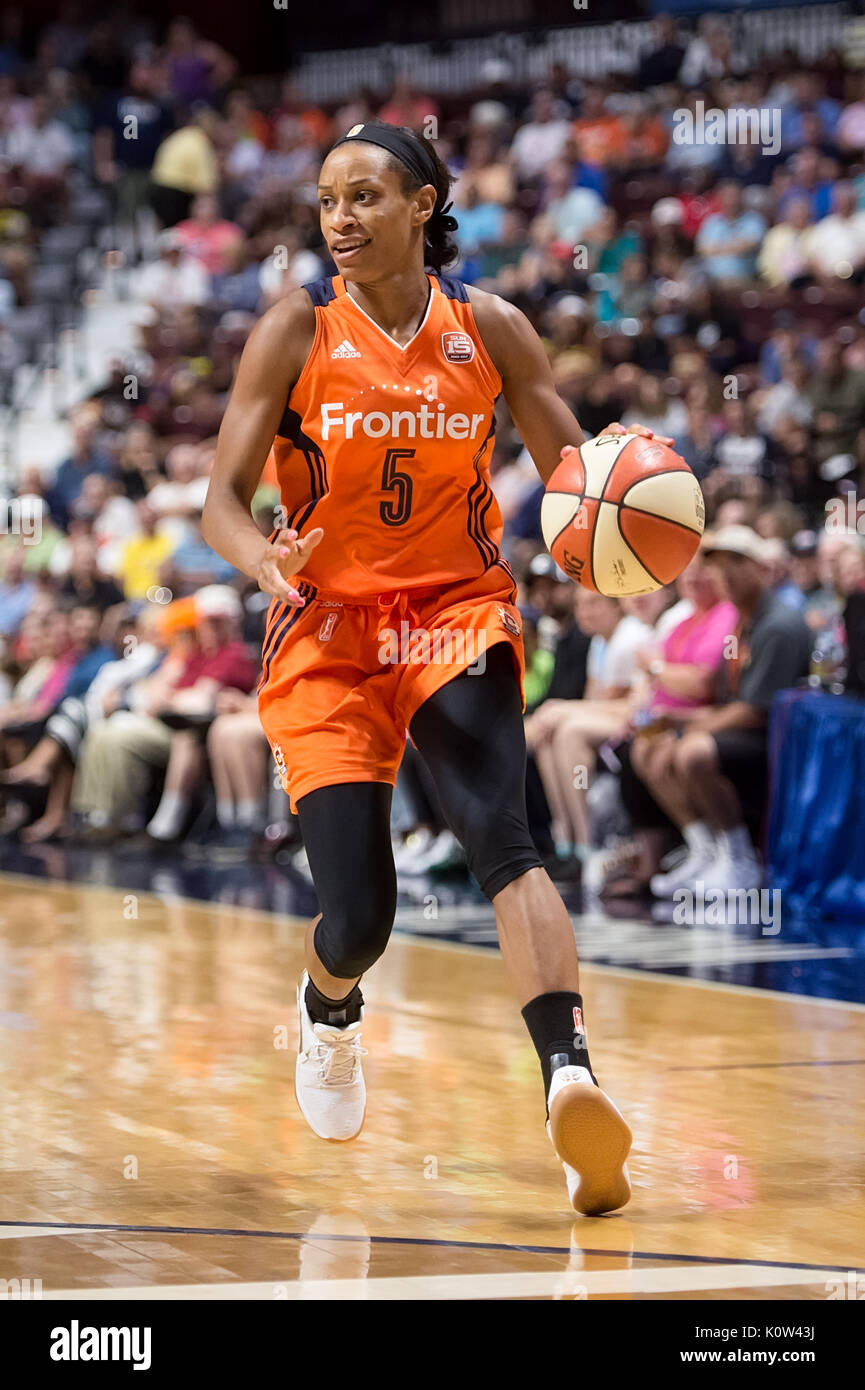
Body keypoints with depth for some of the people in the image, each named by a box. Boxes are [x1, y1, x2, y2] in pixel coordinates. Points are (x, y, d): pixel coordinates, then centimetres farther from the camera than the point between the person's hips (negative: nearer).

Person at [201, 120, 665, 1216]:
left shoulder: (488, 328, 0)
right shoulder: (297, 330, -4)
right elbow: (221, 499, -6)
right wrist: (258, 553, -29)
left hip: (457, 614, 0)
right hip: (327, 632, 0)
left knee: (500, 836, -27)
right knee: (358, 917, -4)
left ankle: (569, 1077, -41)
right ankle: (327, 1011, 35)